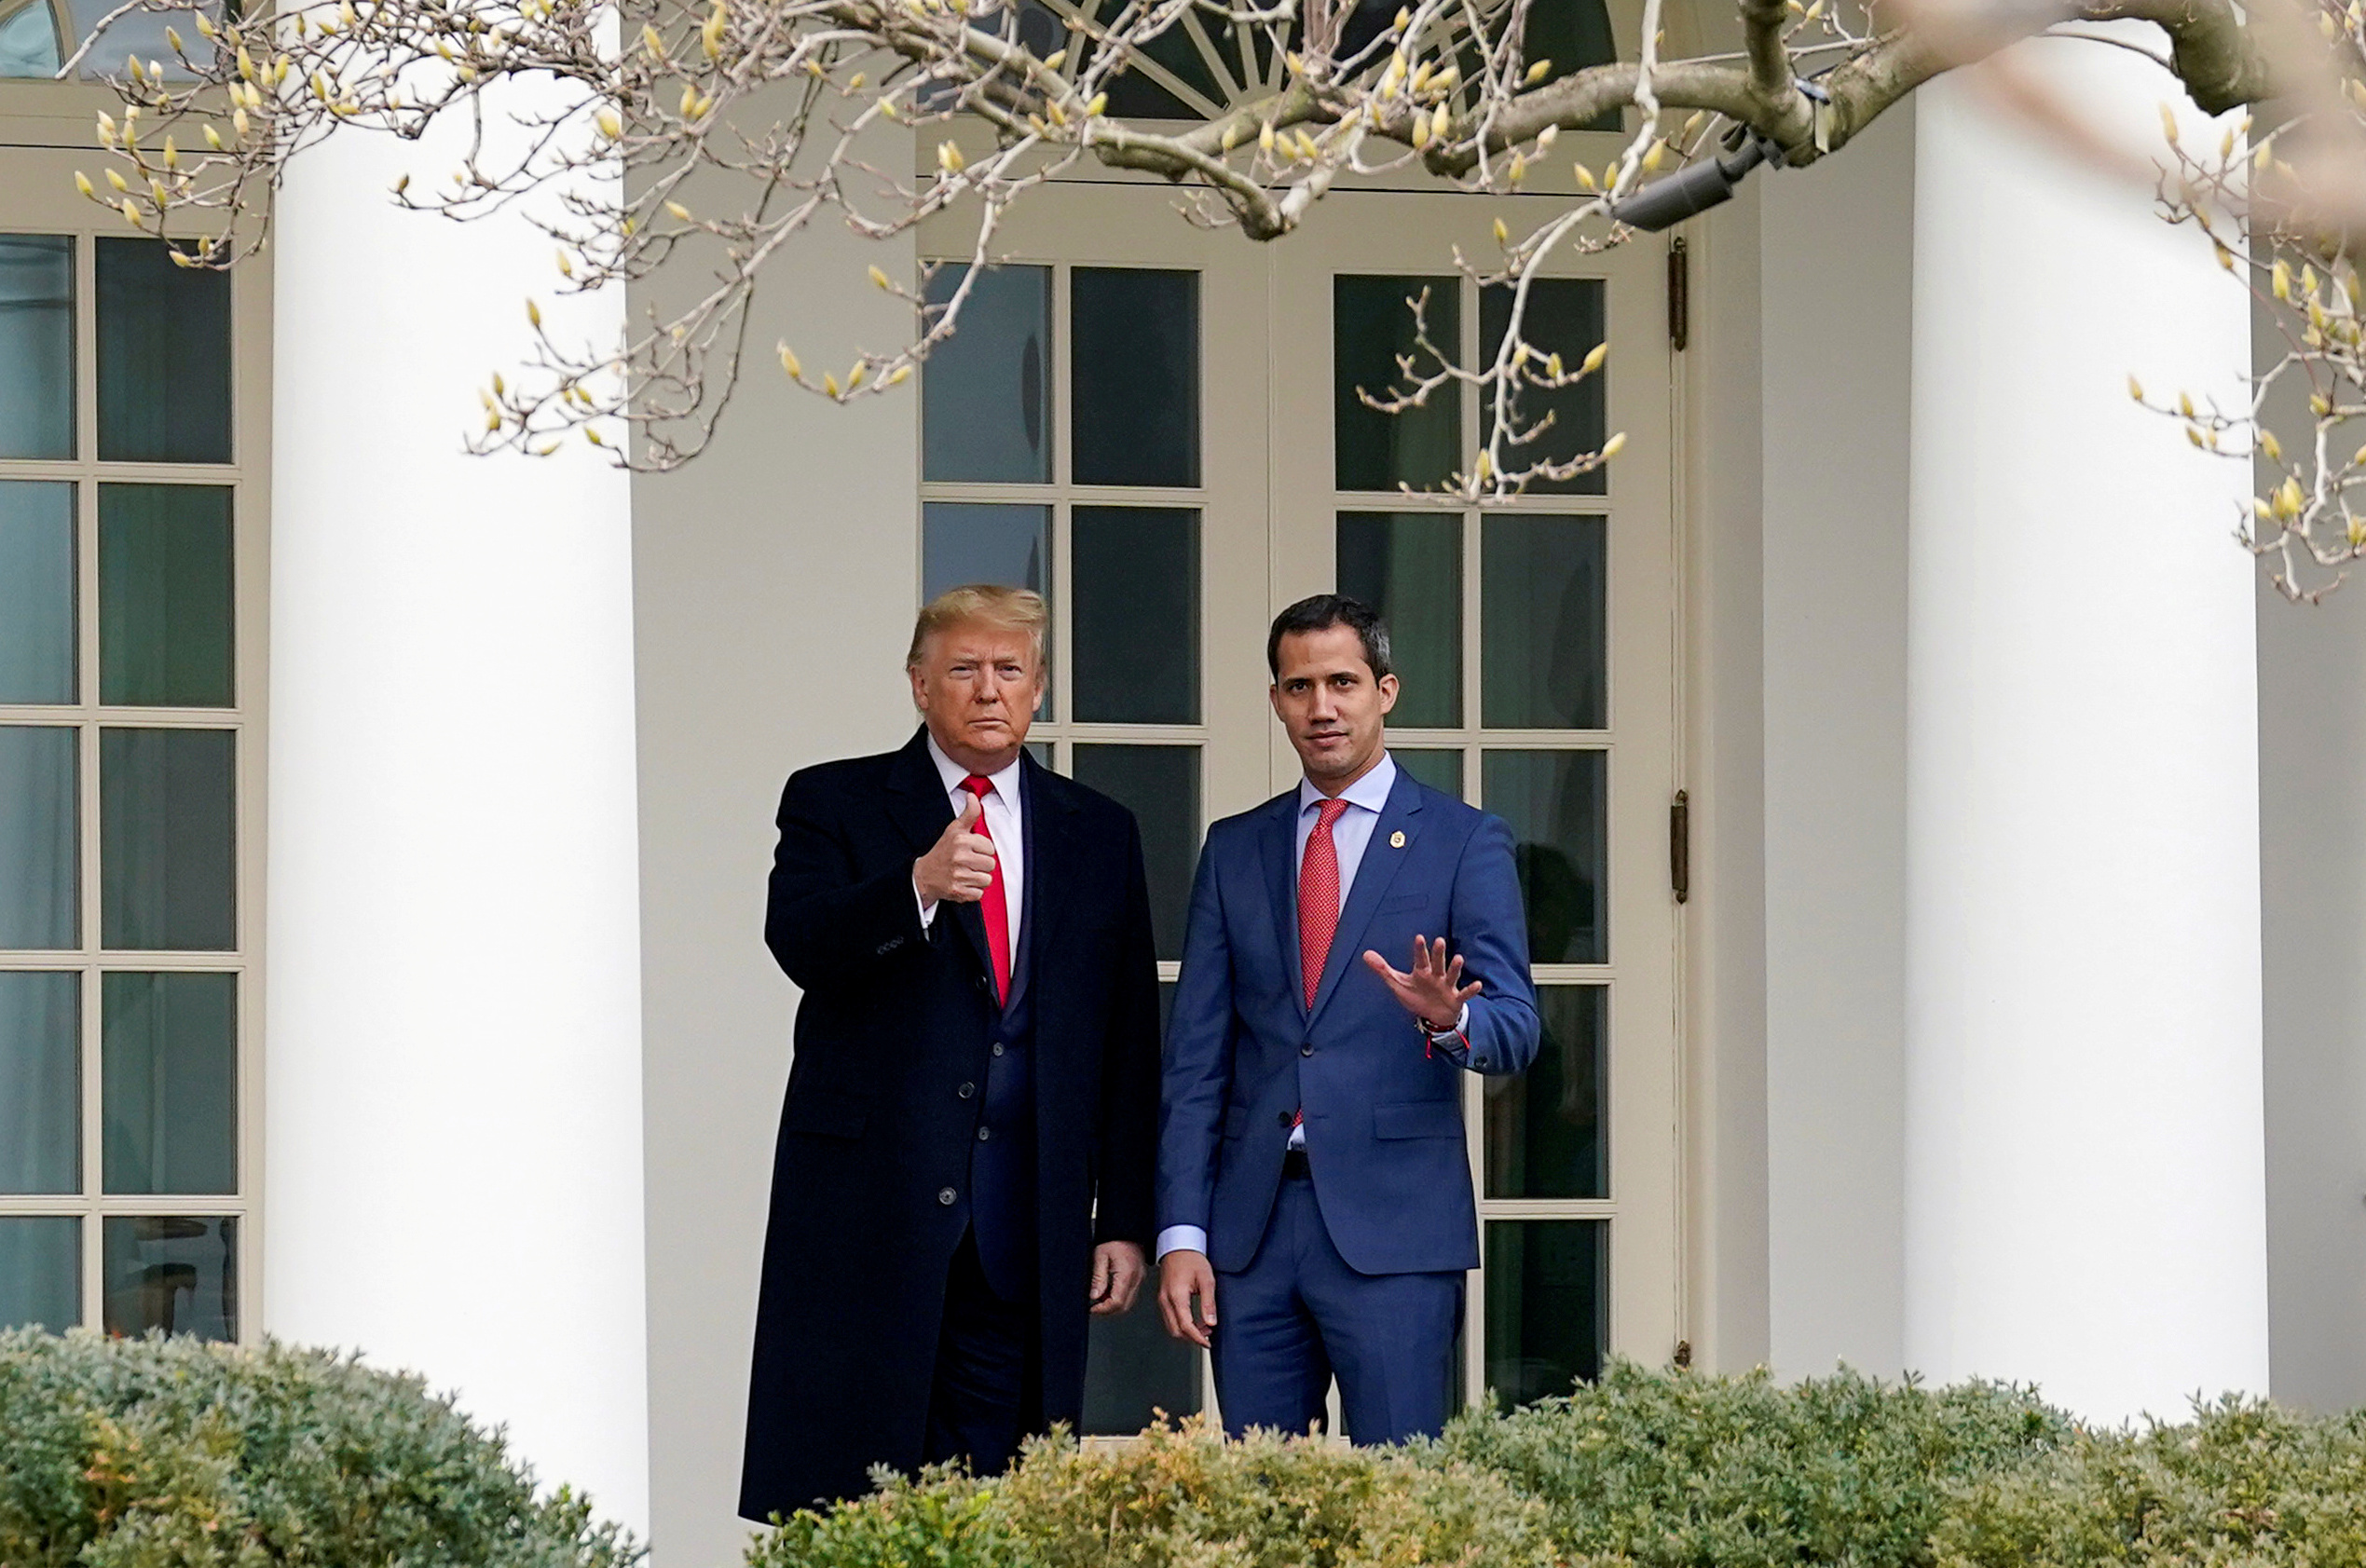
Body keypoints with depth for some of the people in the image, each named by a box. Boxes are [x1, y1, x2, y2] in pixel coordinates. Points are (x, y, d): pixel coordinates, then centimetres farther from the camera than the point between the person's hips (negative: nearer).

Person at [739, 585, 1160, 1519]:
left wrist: (1126, 1219, 7)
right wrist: (920, 884, -30)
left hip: (1026, 1225, 3)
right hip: (868, 1212, -2)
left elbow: (1130, 1045, 13)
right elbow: (799, 944, -13)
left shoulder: (1098, 834, 14)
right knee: (849, 1511, -4)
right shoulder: (834, 804, 6)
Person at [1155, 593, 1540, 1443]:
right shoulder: (1234, 848, 14)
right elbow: (1195, 1059, 11)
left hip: (1393, 1224, -3)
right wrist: (1181, 1232, 2)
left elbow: (1514, 1028, -3)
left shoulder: (1463, 841, 4)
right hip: (1251, 1231, 3)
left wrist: (1450, 1019, -27)